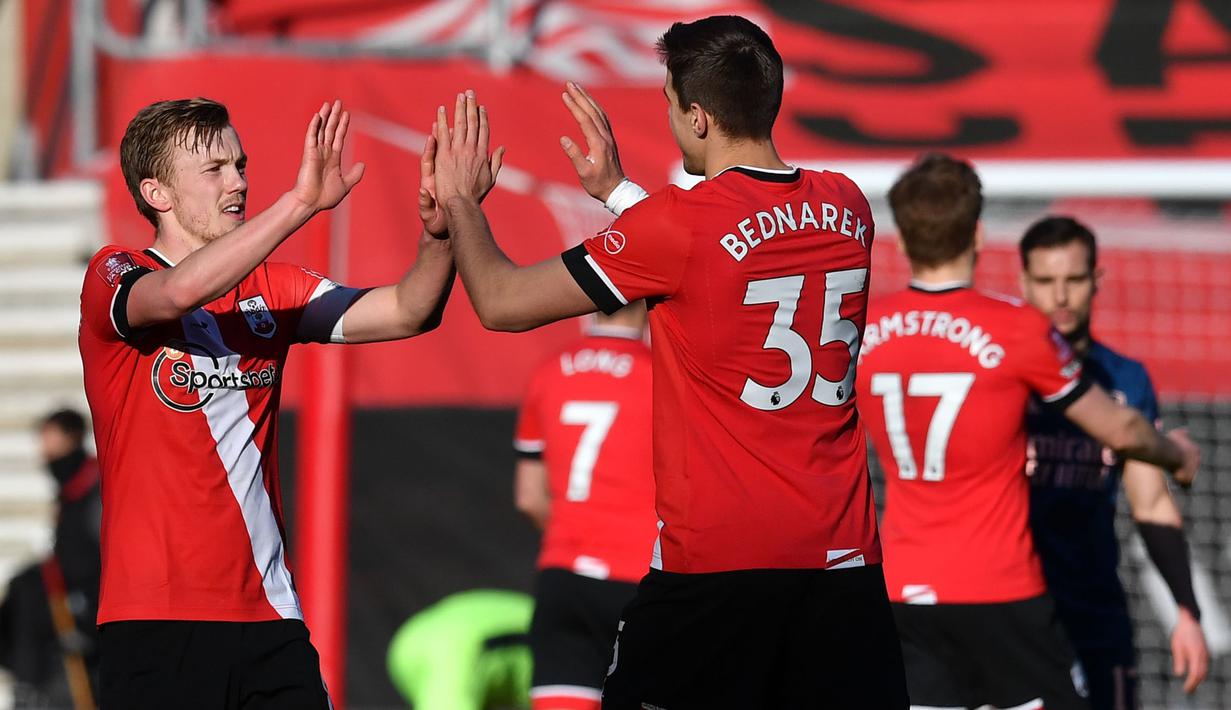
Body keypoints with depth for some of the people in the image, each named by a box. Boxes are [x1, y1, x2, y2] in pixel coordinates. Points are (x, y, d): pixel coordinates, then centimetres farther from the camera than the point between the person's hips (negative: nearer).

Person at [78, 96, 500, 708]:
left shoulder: (270, 289, 15)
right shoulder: (114, 275, -2)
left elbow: (404, 313, 6)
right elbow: (179, 291, -25)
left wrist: (438, 230, -14)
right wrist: (300, 202, -31)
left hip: (268, 611, 5)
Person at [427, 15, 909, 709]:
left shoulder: (677, 226, -11)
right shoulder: (849, 208, 5)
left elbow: (503, 303, -3)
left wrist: (459, 200, 13)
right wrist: (618, 190, 28)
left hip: (716, 558, -4)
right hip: (843, 550, 5)